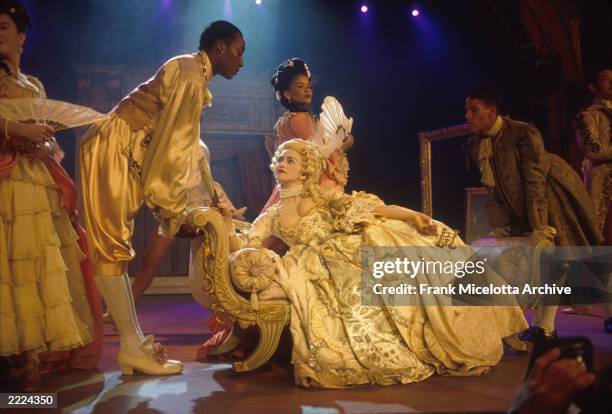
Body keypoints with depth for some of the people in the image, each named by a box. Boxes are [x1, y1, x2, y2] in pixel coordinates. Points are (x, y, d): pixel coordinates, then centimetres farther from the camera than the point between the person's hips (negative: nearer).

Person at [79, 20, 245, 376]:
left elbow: (187, 145, 17)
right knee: (111, 245, -9)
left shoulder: (195, 75, 17)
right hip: (111, 150, -10)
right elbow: (174, 142, -19)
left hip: (130, 156, 10)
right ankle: (132, 346, -6)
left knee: (114, 245, 9)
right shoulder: (191, 73, -14)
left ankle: (133, 339, 15)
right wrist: (170, 204, -15)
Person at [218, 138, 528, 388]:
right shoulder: (270, 217, 18)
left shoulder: (323, 197, 14)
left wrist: (411, 215, -9)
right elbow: (242, 250, 9)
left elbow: (370, 208, 4)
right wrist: (227, 226, -8)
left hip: (354, 257, 0)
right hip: (322, 277, 1)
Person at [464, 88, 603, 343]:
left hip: (551, 193, -7)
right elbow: (493, 187, 1)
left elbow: (536, 181, -28)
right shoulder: (475, 145, -5)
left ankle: (545, 328, -6)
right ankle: (541, 326, 12)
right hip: (518, 200, 7)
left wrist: (539, 228, -31)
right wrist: (500, 225, -3)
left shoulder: (524, 134, -26)